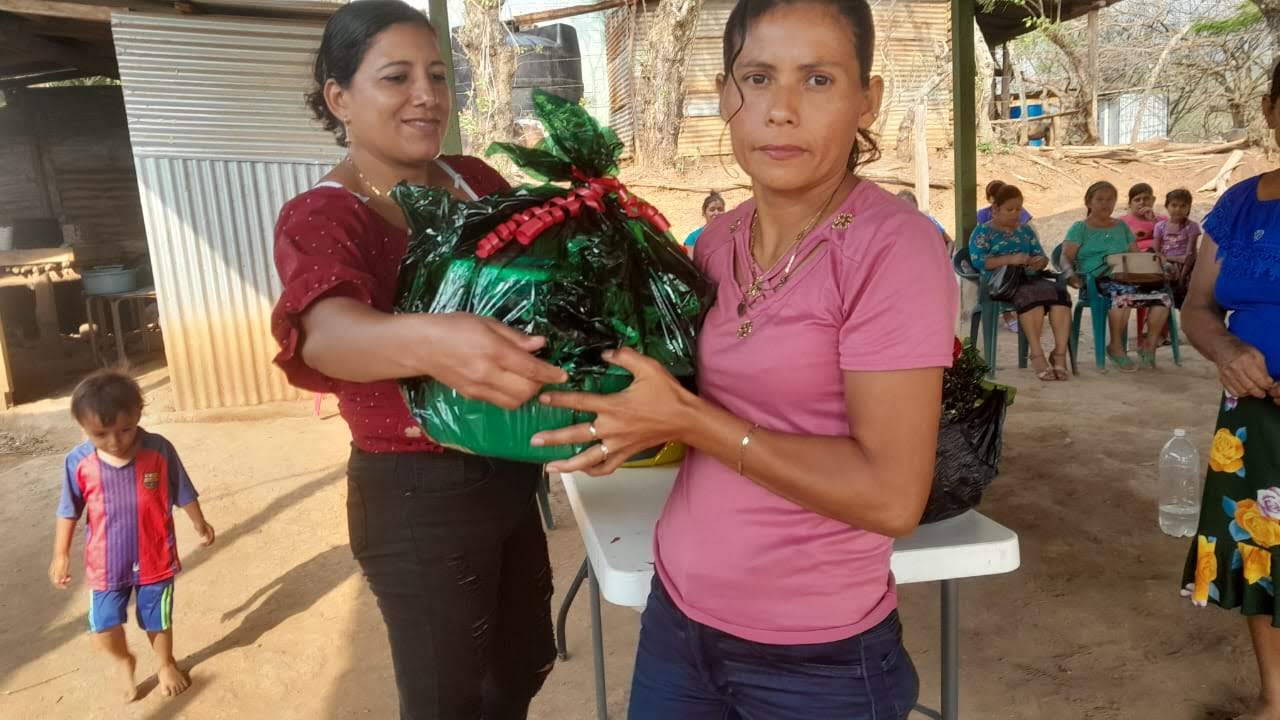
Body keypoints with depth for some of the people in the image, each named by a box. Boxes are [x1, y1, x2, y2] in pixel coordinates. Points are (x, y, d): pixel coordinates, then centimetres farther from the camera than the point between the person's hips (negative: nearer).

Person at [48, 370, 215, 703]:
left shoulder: (159, 451, -18)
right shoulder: (78, 462, -14)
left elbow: (183, 494, -3)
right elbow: (69, 511, 1)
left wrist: (200, 525, 10)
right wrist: (61, 554, 6)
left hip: (155, 560, -1)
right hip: (105, 565, 1)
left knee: (158, 621, 15)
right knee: (103, 628, 2)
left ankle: (165, 664, 45)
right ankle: (121, 660, 37)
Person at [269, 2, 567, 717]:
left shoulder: (478, 182, 2)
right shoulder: (321, 219, -17)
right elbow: (327, 329, -37)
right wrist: (429, 340, -58)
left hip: (510, 473, 6)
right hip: (419, 498, -6)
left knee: (523, 662, 24)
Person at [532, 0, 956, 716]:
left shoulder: (893, 247, -18)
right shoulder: (718, 240, 1)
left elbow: (891, 497, -22)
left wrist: (685, 419, -22)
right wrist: (633, 426, -5)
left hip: (817, 656, -5)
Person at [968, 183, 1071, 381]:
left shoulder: (1026, 230, 28)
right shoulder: (983, 231, 10)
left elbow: (1042, 257, 22)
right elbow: (978, 261, -5)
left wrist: (1041, 261, -4)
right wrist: (1010, 259, -17)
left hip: (1030, 278, 5)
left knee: (1060, 291, -28)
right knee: (1031, 294, -37)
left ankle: (1060, 353, -32)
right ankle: (1037, 354, -35)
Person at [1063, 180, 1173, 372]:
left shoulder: (1121, 226, 27)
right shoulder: (1080, 228, 12)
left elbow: (1137, 255, 26)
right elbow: (1066, 257, 0)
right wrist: (1071, 273, -21)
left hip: (1127, 277, 5)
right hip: (1099, 280, -5)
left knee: (1163, 297, -21)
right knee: (1124, 296, -38)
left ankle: (1149, 346, -3)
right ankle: (1115, 347, -18)